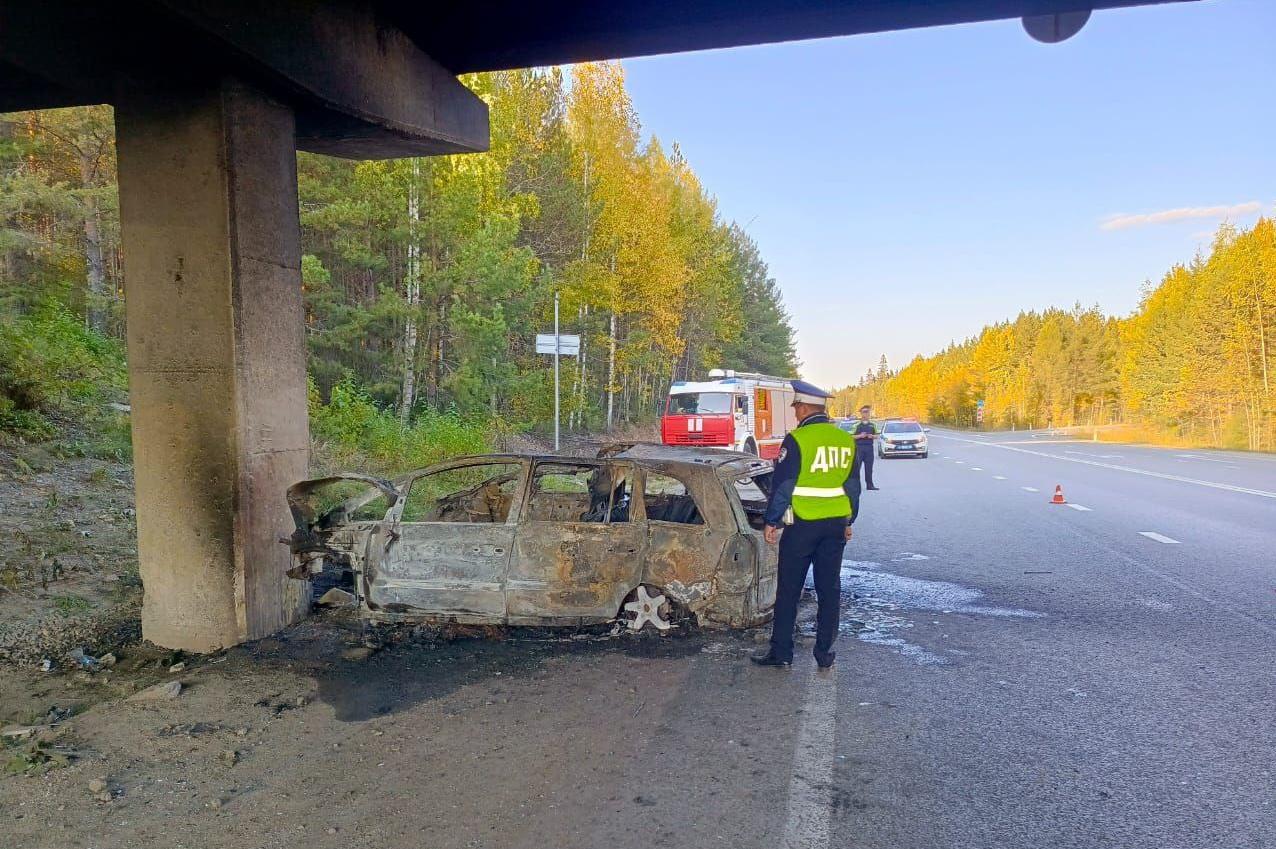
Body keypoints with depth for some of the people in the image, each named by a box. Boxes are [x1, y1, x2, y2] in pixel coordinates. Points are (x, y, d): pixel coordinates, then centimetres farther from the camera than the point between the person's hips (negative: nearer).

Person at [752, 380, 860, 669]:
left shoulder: (796, 440, -13)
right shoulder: (846, 440, 6)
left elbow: (782, 485, -12)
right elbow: (853, 486, 13)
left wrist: (772, 522, -4)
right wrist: (848, 521, 21)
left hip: (803, 525, -5)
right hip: (836, 525, 5)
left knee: (788, 590, 4)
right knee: (829, 589, 11)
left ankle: (781, 652, 10)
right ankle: (825, 653, 16)